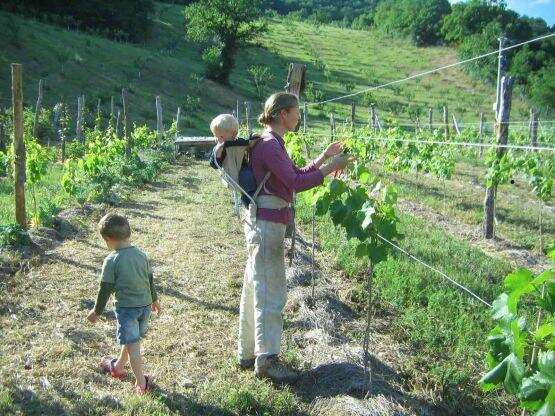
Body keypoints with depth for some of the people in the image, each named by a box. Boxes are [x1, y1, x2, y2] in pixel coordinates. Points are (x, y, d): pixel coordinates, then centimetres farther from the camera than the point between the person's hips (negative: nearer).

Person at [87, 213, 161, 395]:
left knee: (132, 344, 1)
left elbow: (106, 289, -11)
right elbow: (150, 280, 11)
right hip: (146, 305, 6)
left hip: (126, 307, -6)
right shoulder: (142, 255, 1)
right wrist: (154, 300, 26)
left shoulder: (111, 260, -16)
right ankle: (118, 366, 43)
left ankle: (141, 382, 4)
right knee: (132, 338, 22)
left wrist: (97, 311, 2)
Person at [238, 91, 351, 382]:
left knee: (255, 289, 15)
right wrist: (330, 168, -17)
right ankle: (267, 359, 6)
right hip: (267, 225, -11)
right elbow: (296, 183, -23)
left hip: (261, 224, 11)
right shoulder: (269, 144, -16)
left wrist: (323, 157, 15)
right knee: (270, 292, -3)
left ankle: (248, 353, 26)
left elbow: (296, 174, 20)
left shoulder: (271, 142, 16)